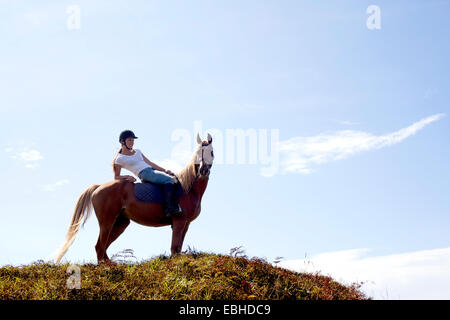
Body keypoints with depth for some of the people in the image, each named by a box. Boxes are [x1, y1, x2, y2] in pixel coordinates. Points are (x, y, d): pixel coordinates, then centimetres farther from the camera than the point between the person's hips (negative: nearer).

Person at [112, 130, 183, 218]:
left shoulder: (137, 151, 22)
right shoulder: (120, 159, 4)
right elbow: (116, 177, 5)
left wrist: (164, 170, 8)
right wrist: (127, 177, -14)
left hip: (153, 171, 8)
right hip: (144, 174, -8)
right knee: (169, 180, -28)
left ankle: (176, 205, -11)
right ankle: (169, 209, -37)